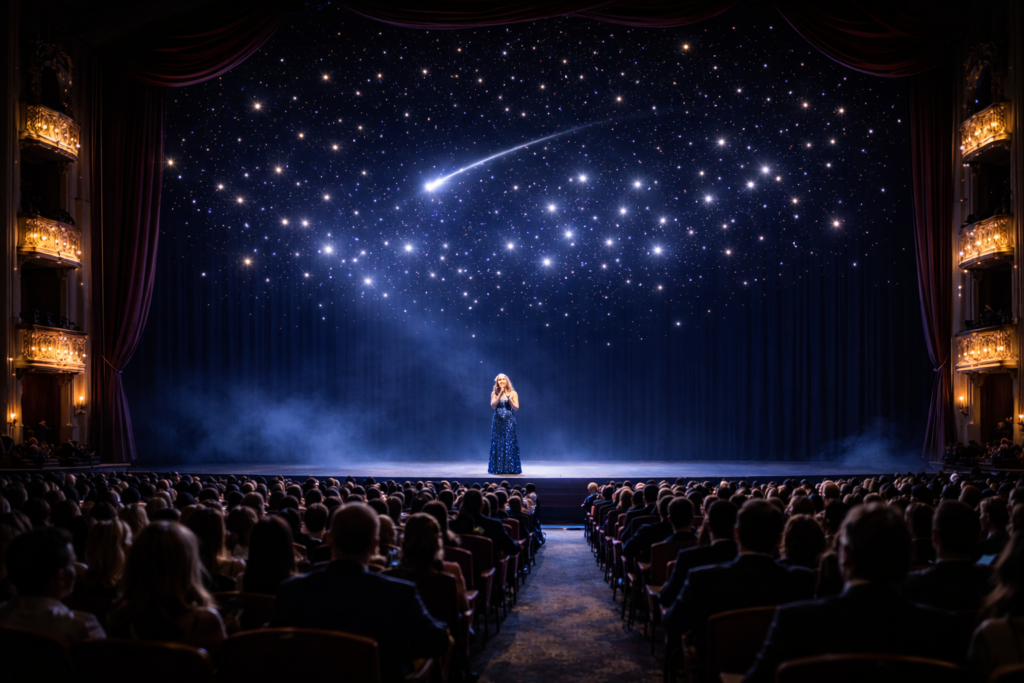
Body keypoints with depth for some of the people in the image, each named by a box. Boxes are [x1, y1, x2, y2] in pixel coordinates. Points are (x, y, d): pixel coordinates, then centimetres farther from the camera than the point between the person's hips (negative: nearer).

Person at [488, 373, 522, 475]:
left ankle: (511, 468, 2)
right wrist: (500, 395, -13)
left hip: (509, 421, -1)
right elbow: (493, 406, -6)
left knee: (510, 444, -3)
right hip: (498, 421, 1)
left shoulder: (513, 393, 5)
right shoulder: (494, 393, 7)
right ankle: (498, 468, 5)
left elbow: (516, 407, -1)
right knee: (498, 444, 0)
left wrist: (509, 399, -15)